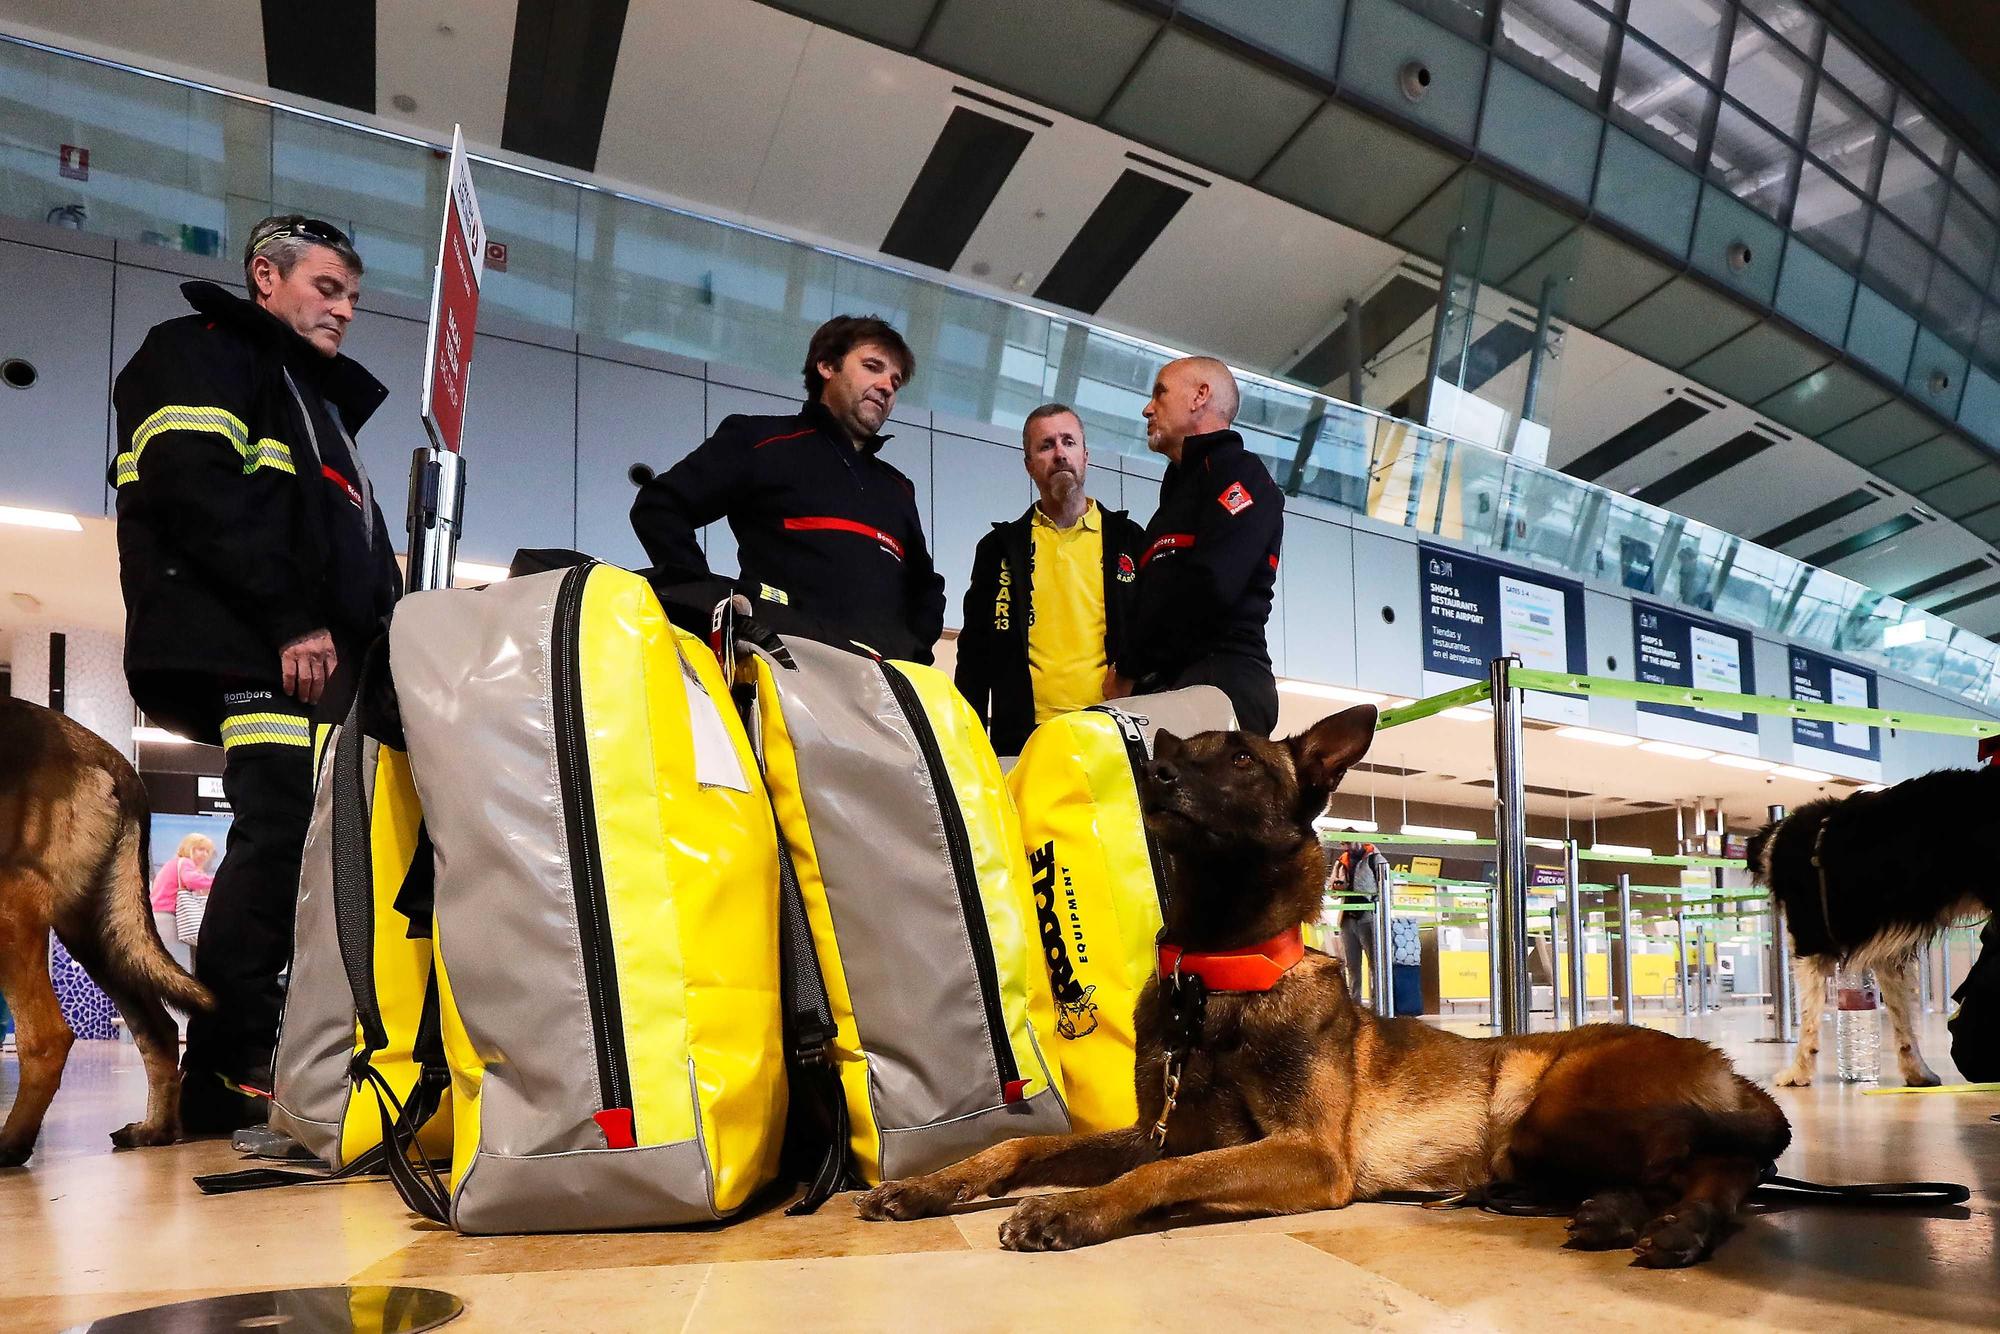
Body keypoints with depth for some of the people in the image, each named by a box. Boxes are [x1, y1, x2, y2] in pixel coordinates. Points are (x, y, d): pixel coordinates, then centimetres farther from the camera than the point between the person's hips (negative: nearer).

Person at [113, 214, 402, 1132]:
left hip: (325, 660, 8)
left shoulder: (320, 402, 34)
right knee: (281, 835, -18)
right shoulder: (201, 351, 8)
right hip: (247, 654, -8)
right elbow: (197, 486, -11)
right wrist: (292, 621, -18)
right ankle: (228, 1074, -13)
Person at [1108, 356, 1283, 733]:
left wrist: (1127, 671, -7)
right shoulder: (1180, 488, 31)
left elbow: (1210, 587, -15)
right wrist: (1127, 673, 4)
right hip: (1169, 684, 8)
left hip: (1223, 678, -8)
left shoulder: (1238, 473, 2)